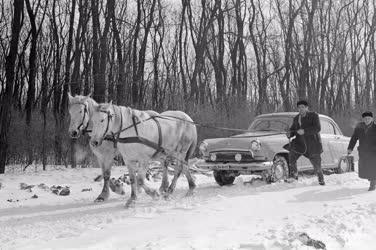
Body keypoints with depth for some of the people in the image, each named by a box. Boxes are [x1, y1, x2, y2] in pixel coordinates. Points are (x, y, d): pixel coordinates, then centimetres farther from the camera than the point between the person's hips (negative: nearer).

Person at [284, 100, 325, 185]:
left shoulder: (313, 115, -4)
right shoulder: (296, 118, 12)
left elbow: (317, 128, -16)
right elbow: (292, 129, 17)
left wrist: (304, 131, -25)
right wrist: (289, 134, -8)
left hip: (313, 144, -4)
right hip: (300, 142, 4)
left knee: (316, 164, -3)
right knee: (292, 155, -19)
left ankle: (321, 180, 19)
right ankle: (293, 175, -9)